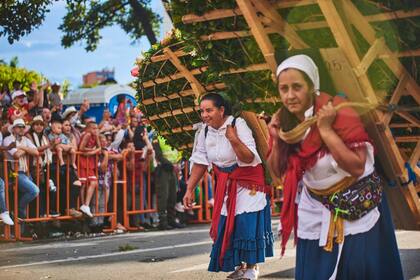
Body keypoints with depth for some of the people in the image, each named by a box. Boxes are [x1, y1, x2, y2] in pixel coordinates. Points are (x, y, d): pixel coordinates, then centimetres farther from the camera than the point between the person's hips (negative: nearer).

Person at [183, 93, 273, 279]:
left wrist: (234, 139, -40)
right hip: (225, 185, 6)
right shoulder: (205, 132, -3)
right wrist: (190, 189, 1)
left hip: (248, 182, -6)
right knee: (226, 225, 6)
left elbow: (249, 158, -26)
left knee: (247, 222, -10)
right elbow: (200, 162, 4)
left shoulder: (238, 124, -21)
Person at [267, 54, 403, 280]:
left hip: (355, 207, -5)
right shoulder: (284, 120, -5)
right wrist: (276, 140, -12)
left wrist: (326, 130, -31)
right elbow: (279, 172, 4)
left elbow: (357, 167, -28)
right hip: (316, 211, 5)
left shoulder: (338, 112, -22)